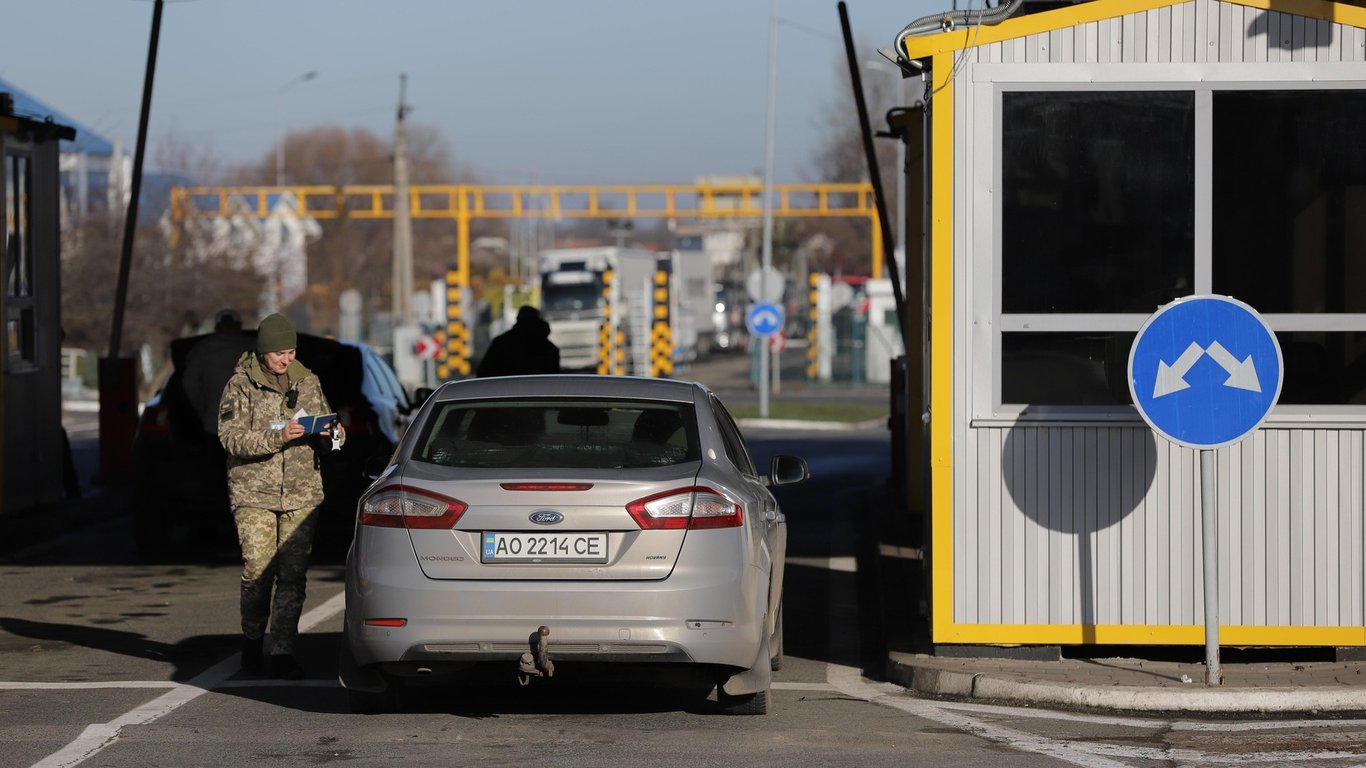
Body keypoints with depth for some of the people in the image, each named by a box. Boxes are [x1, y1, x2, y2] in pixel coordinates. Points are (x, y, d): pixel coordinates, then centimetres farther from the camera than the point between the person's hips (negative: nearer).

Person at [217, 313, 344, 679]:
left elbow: (326, 433, 18)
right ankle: (252, 641, 15)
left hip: (302, 494, 3)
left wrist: (332, 434, -7)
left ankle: (283, 652, -2)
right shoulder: (240, 385, 0)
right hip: (253, 493, -3)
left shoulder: (307, 382, 11)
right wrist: (277, 436, -22)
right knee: (258, 571, -7)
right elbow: (230, 436, -11)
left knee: (293, 574, -5)